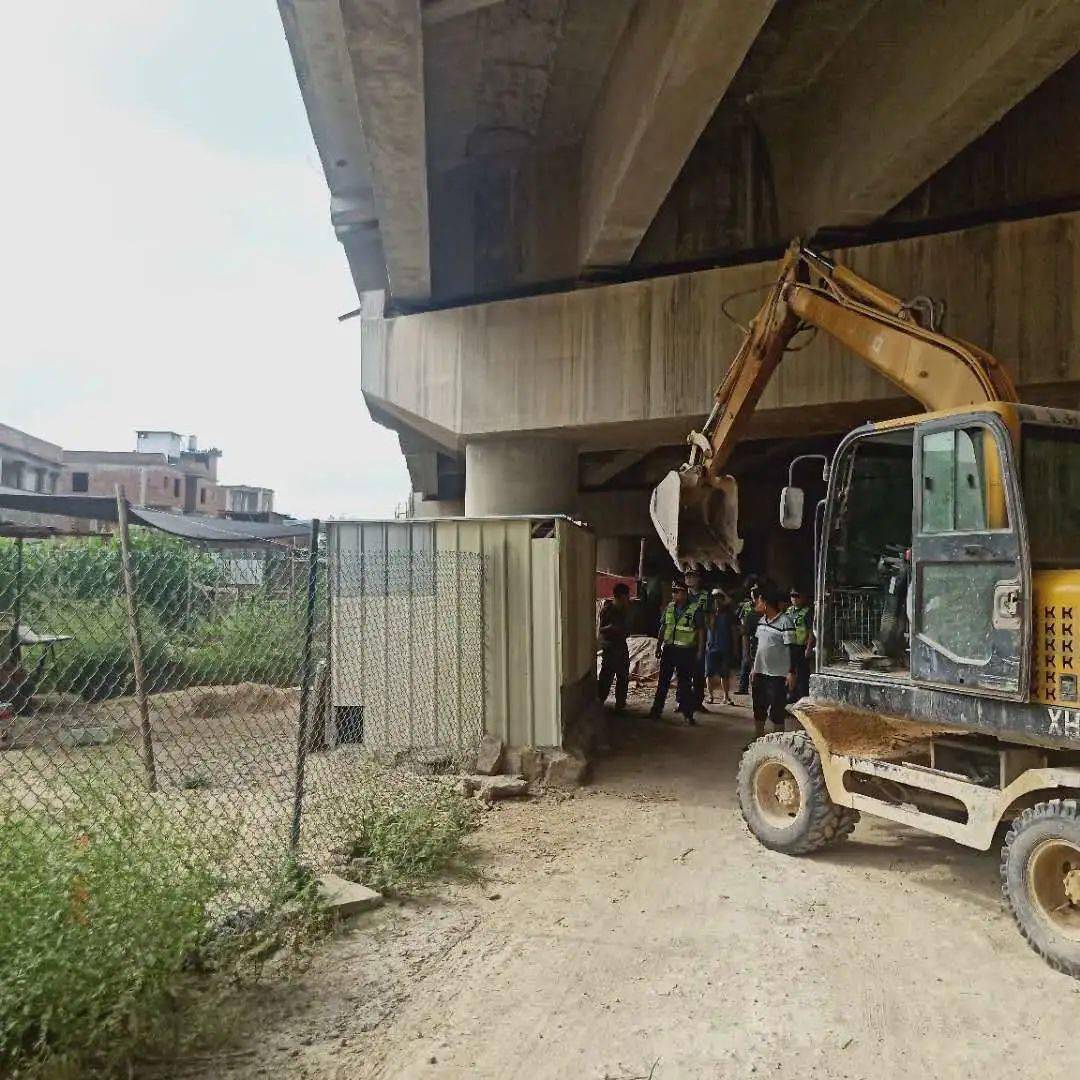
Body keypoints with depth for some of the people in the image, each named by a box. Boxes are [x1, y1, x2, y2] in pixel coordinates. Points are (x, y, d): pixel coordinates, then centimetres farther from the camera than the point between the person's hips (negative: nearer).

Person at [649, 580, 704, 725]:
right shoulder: (669, 608, 8)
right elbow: (663, 628, 15)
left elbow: (701, 631, -3)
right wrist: (658, 646, 13)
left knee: (685, 683, 1)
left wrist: (700, 650, -6)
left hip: (686, 651, -4)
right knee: (663, 681, 7)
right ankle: (656, 710, 13)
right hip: (669, 649, 4)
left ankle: (688, 713, 9)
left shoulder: (694, 610, -6)